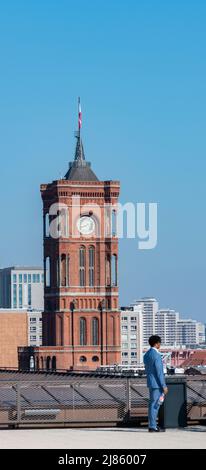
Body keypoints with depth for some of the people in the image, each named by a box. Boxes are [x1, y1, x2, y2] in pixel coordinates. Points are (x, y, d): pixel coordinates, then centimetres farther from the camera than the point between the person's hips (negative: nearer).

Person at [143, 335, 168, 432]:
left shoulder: (146, 354, 10)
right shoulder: (156, 355, -19)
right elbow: (159, 372, -20)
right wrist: (164, 386, -17)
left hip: (150, 383, 9)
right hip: (157, 383, -9)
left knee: (153, 404, 14)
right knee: (155, 404, -6)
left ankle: (152, 425, 18)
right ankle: (153, 427, -4)